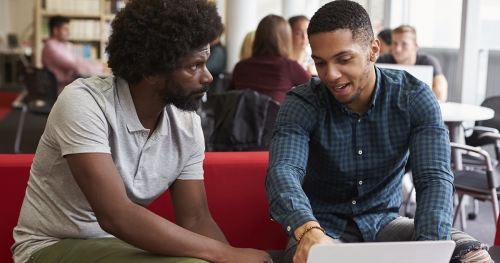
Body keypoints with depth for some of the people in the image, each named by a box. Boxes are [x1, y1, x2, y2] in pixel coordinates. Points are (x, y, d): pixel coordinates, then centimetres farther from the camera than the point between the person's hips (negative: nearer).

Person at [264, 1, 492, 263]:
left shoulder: (414, 97, -10)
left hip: (385, 222, 2)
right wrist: (308, 230, -52)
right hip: (324, 228, -2)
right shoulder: (302, 104, -14)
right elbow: (283, 171, -30)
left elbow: (434, 178, -19)